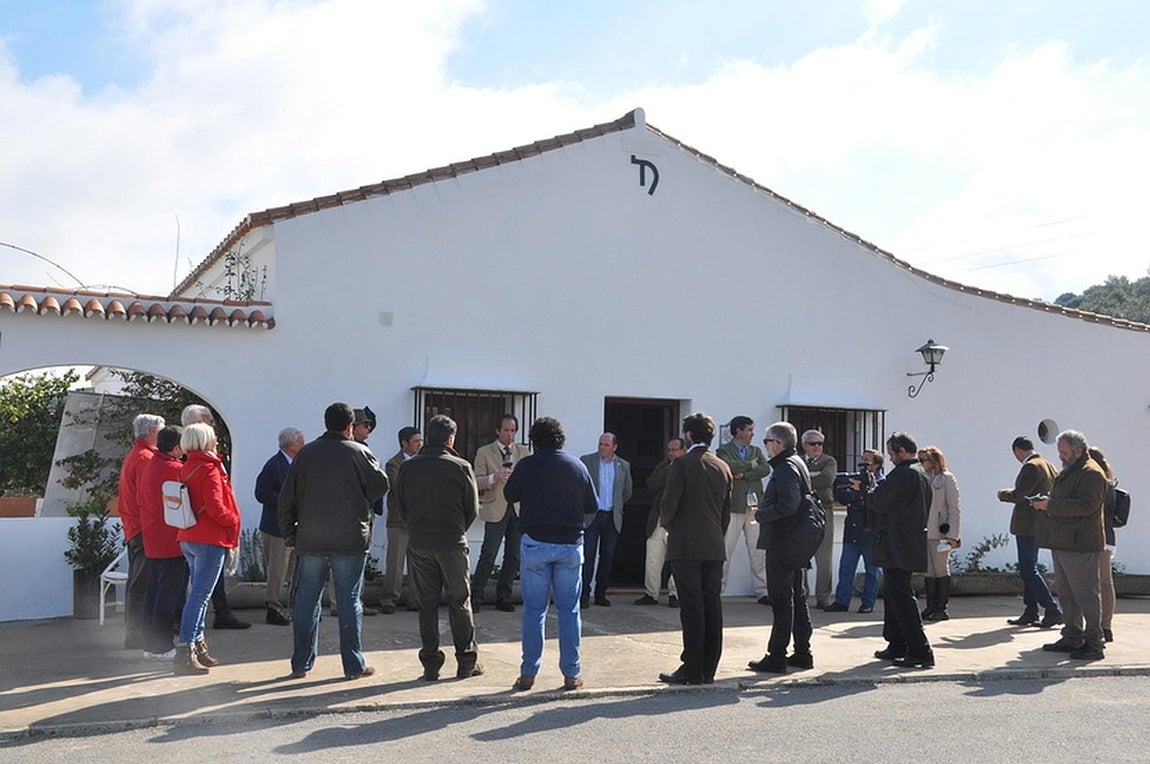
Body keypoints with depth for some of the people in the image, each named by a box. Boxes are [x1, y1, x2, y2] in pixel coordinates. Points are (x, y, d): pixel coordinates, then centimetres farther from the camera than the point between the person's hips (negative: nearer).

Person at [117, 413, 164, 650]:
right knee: (142, 585, -9)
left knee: (137, 583, 15)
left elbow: (122, 499, 23)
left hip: (133, 529, 11)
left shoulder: (132, 456, 18)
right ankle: (138, 636, -8)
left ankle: (134, 634, 22)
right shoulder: (145, 458, -15)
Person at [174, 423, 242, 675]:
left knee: (198, 592, 17)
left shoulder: (186, 469, 11)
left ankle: (197, 646, 23)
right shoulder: (209, 469, -14)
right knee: (200, 594, -8)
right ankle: (184, 651, -11)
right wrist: (234, 521, -4)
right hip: (210, 540, -9)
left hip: (188, 538, 9)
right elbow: (215, 508, -20)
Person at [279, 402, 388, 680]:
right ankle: (354, 664, 7)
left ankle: (301, 663, 13)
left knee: (307, 600, 9)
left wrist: (288, 533, 11)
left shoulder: (305, 454, 4)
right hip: (350, 541, -2)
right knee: (349, 601, 4)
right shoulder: (359, 453, -6)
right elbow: (380, 486, 0)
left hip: (310, 541, 3)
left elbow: (287, 498, 5)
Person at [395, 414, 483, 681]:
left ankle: (430, 664, 9)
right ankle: (466, 662, 11)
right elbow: (472, 509, -2)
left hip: (418, 544, 2)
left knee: (427, 603, 8)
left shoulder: (408, 467, 2)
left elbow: (401, 507, 5)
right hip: (452, 543, -2)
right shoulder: (460, 467, -6)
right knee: (460, 602, 8)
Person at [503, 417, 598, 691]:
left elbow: (510, 495, 8)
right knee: (569, 610, 8)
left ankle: (528, 673, 6)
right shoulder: (577, 466, 1)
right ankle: (572, 674, 10)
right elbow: (593, 506, 7)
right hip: (570, 545, 2)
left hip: (535, 544, -1)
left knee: (534, 610, 5)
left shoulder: (527, 466, -6)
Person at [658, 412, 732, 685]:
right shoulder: (723, 467, 12)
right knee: (712, 604, 7)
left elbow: (669, 504, -13)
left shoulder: (682, 465, -9)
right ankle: (709, 669, 11)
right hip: (715, 548, 6)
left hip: (686, 546, -6)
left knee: (692, 607, -5)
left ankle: (692, 670, -2)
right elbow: (727, 510, 15)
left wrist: (667, 524, 7)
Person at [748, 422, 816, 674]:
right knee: (798, 598, 14)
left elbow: (788, 505, -27)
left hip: (781, 543, -10)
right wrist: (764, 512, 14)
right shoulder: (798, 463, 16)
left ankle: (777, 657, -3)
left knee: (781, 600, -7)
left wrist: (761, 515, -14)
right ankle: (802, 653, 21)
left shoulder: (786, 468, -15)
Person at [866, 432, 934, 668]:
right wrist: (879, 490, 12)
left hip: (897, 545, -10)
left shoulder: (902, 474, -16)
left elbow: (878, 503, -16)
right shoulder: (923, 475, 16)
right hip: (914, 540, 10)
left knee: (901, 596, -9)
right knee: (893, 593, 18)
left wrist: (871, 491, 3)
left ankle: (921, 652, -10)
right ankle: (897, 646, 24)